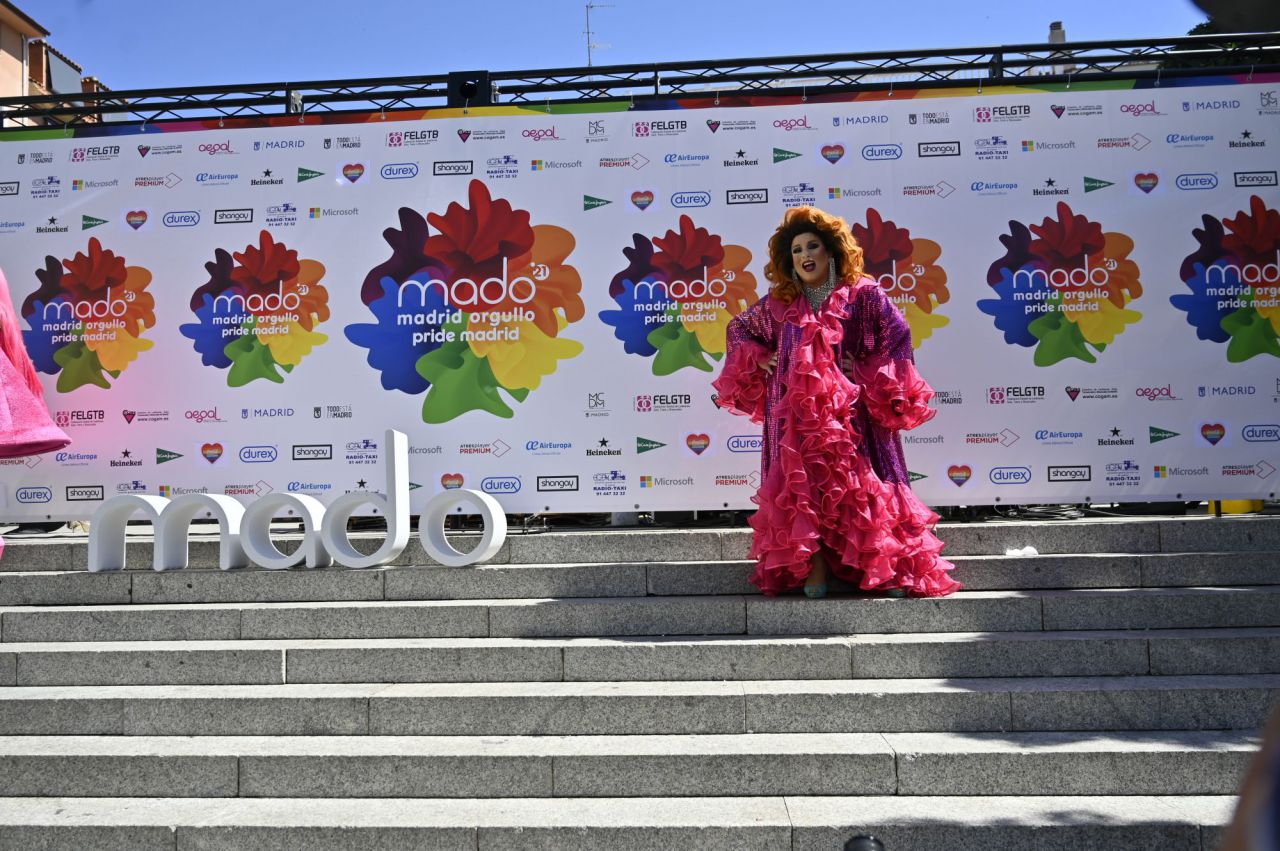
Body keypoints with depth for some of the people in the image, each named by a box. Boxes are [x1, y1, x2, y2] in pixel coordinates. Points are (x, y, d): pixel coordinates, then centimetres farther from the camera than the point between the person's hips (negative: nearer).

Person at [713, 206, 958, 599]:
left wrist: (867, 374, -9)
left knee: (860, 483, -2)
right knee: (802, 484, -2)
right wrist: (759, 360, 6)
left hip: (850, 412, -2)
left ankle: (889, 569, 4)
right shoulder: (779, 302, 10)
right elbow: (738, 328, 22)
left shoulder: (862, 294, 2)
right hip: (795, 414, 2)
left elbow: (897, 336, 0)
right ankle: (814, 569, 5)